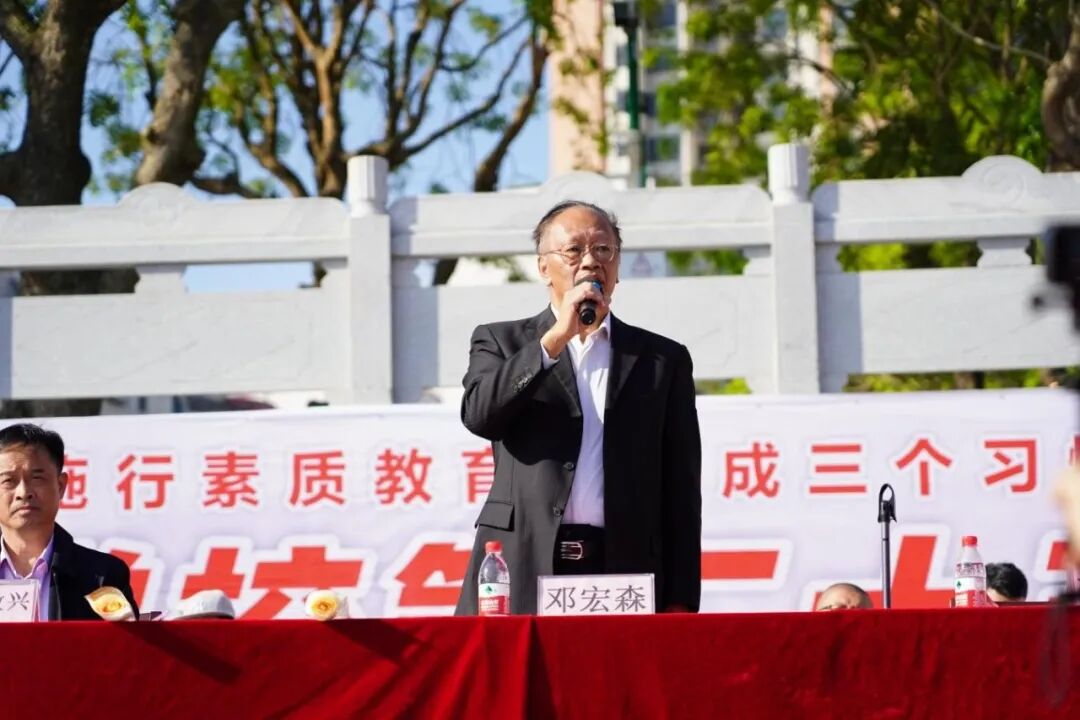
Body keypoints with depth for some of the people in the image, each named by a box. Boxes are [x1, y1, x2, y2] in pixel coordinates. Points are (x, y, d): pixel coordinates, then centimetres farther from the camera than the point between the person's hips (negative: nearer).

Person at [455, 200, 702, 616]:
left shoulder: (663, 359, 15)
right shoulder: (501, 342, 15)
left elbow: (681, 490, 11)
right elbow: (478, 414, -6)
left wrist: (681, 603, 3)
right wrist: (555, 339, -9)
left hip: (623, 573, 1)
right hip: (522, 576, -1)